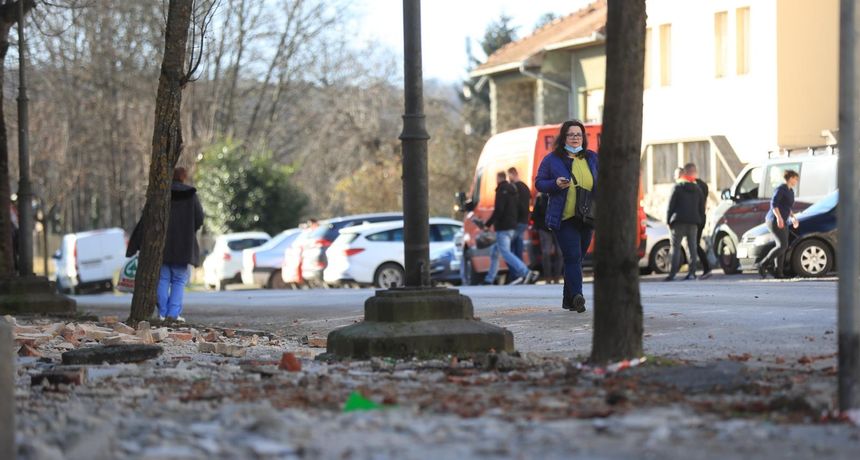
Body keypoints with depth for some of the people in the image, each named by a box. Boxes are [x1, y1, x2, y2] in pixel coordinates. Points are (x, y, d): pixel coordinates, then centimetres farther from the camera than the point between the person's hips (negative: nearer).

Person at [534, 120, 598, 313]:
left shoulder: (592, 158, 11)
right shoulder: (551, 160, 0)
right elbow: (539, 183, 4)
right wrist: (555, 184, -15)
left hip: (586, 218, 4)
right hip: (563, 218, -4)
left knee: (576, 258, 11)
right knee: (573, 257, -16)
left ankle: (568, 300, 20)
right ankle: (577, 296, -25)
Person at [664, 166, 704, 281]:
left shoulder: (677, 187, 0)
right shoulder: (697, 189, 15)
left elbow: (671, 205, -6)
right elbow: (702, 208, 15)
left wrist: (668, 220, -2)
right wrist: (699, 221, 17)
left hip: (679, 221, -4)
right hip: (693, 222, 4)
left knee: (675, 247, -5)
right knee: (692, 247, 7)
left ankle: (672, 273, -13)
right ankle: (692, 272, 2)